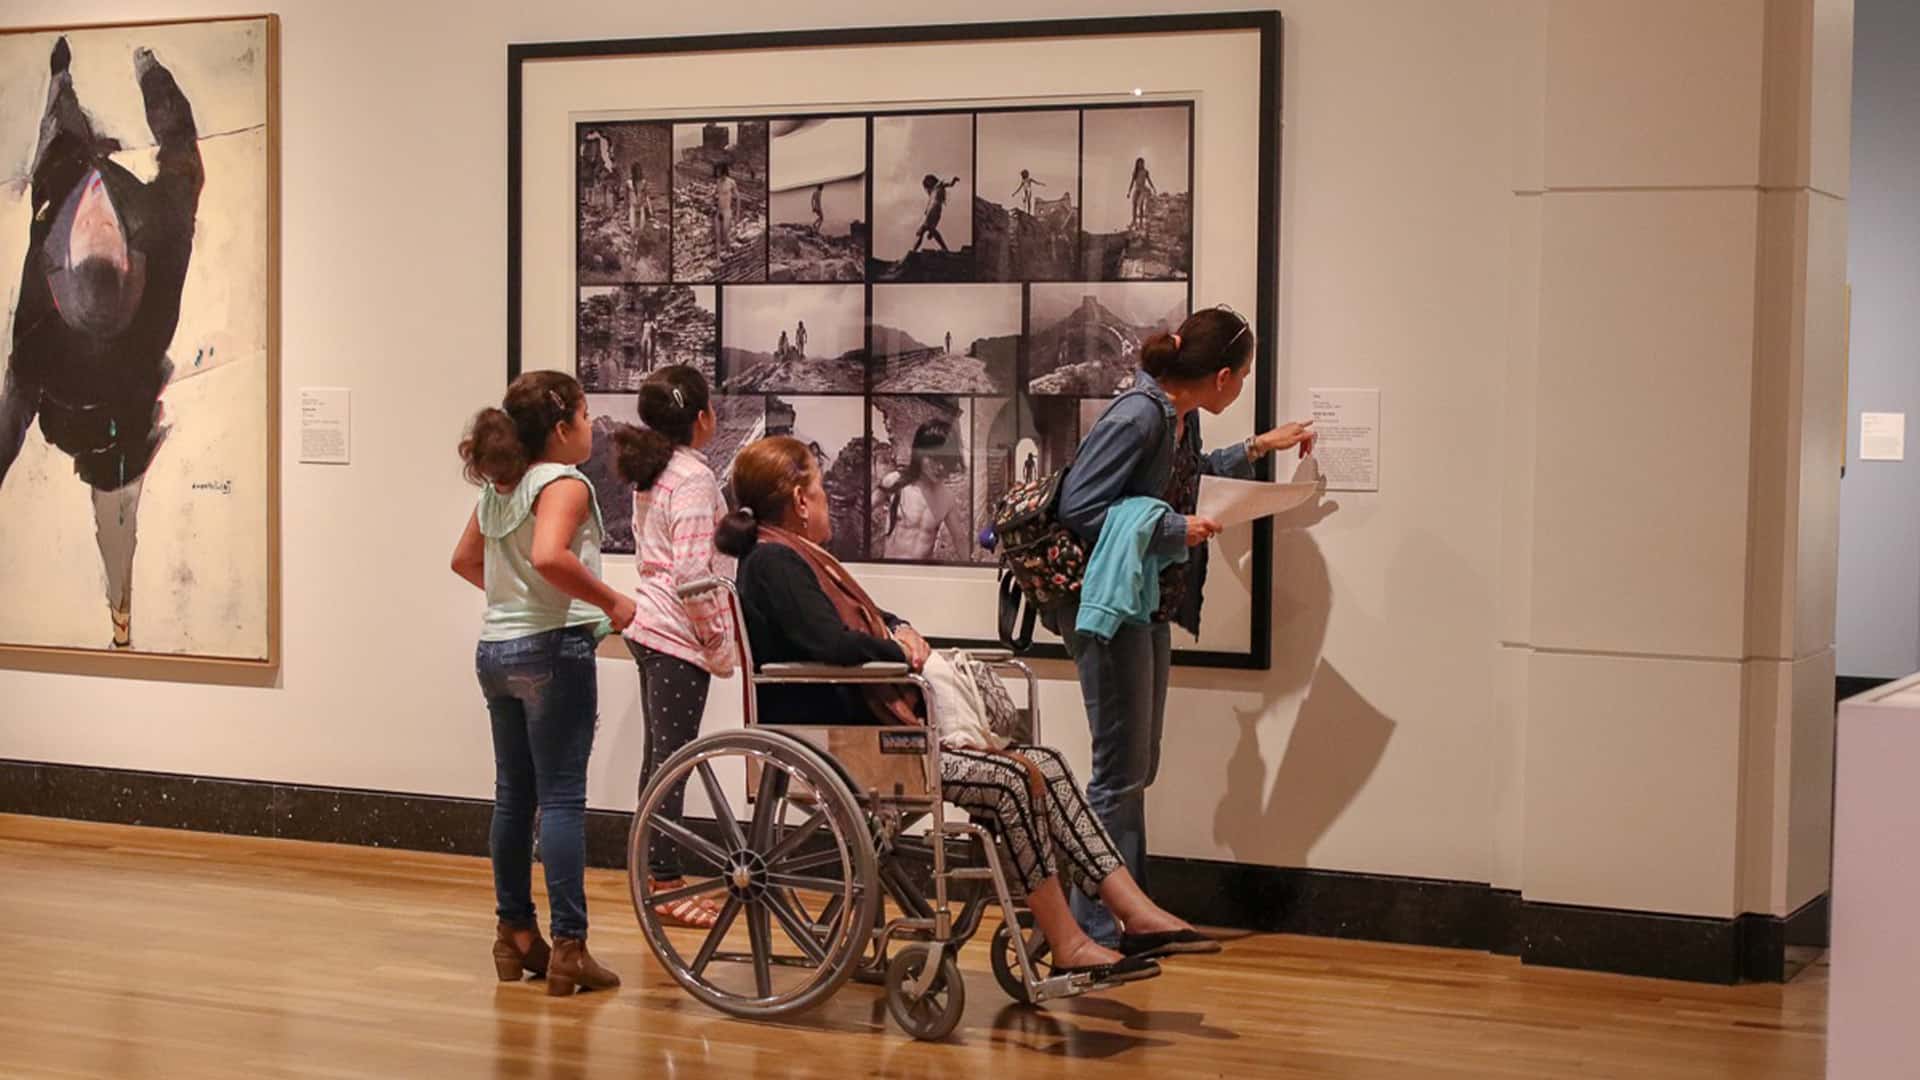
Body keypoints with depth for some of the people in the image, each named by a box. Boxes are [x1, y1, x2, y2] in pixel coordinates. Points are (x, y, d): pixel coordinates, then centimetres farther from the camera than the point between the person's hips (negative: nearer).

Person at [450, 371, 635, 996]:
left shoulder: (498, 488, 12)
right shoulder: (563, 484, -13)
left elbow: (465, 560, 23)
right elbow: (550, 556, -30)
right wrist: (610, 601, -19)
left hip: (496, 649, 8)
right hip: (553, 648, -8)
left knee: (513, 796, 13)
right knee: (562, 798, -6)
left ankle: (515, 934, 21)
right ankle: (568, 949, -6)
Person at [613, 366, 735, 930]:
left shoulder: (651, 475, 12)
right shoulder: (694, 478, -15)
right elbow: (693, 571, -20)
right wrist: (719, 639, -14)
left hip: (649, 625, 9)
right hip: (680, 634, -9)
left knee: (660, 757, 14)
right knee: (672, 759, -4)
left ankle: (657, 876, 21)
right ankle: (666, 885, 0)